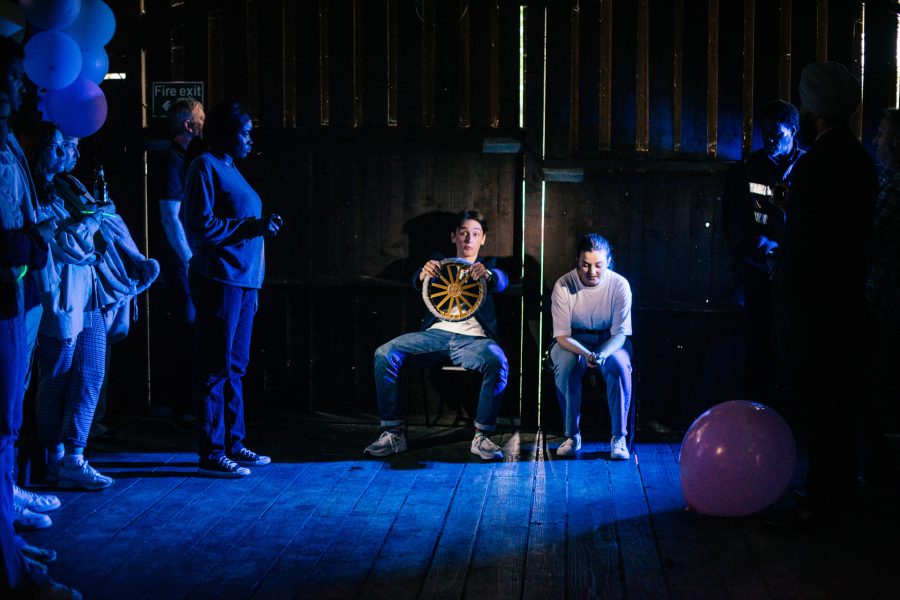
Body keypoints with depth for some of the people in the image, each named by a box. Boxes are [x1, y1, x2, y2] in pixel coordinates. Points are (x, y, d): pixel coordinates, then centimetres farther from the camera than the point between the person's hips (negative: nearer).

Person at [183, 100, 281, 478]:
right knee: (216, 367, -6)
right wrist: (254, 227, -15)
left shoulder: (230, 168, 19)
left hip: (243, 281, 9)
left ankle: (233, 444, 21)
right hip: (219, 279, -9)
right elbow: (200, 226, -15)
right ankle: (211, 453, -2)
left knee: (235, 367, 13)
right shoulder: (205, 167, -7)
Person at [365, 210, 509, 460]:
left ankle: (482, 436, -23)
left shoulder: (489, 266, 19)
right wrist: (424, 274, -29)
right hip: (437, 333, 2)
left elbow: (502, 282, -6)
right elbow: (417, 282, -1)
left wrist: (487, 274, -33)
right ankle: (392, 433, -16)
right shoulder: (439, 263, 21)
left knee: (497, 361, -35)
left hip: (472, 338, -1)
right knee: (384, 354, -23)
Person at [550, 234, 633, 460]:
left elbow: (620, 334, -15)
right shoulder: (563, 285, -17)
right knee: (566, 364, -34)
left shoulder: (619, 285, -16)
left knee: (619, 365, -33)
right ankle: (572, 435, -17)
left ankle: (619, 437, -20)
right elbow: (562, 335, -17)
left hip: (610, 341, 0)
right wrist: (586, 354, -38)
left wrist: (602, 355, -38)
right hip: (573, 341, 0)